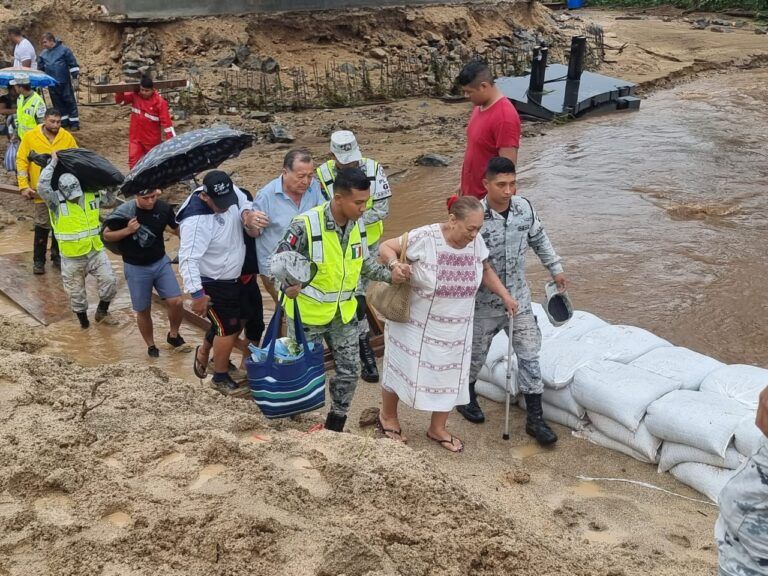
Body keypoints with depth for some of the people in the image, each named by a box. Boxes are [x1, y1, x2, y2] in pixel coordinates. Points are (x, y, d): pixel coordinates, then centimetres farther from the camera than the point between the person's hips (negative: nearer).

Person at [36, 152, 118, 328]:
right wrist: (53, 162, -25)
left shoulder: (92, 195, -2)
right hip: (72, 258, -3)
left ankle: (102, 312, 22)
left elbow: (109, 199, 18)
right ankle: (83, 321, 30)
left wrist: (113, 186, -2)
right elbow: (42, 186, -32)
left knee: (109, 282, -1)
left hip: (96, 251, 3)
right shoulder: (56, 201, -14)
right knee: (76, 293, 10)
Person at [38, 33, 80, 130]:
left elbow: (73, 65, -6)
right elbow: (40, 69, 19)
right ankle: (64, 122, 18)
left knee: (70, 102, -1)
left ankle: (74, 123, 4)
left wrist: (75, 79, -9)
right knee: (58, 104, 9)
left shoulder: (64, 50, -7)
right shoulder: (44, 54, 9)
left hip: (65, 83, -5)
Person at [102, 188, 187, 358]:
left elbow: (178, 229, 4)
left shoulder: (163, 208, -12)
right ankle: (151, 346, 31)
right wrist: (127, 230, -23)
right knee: (143, 311, 8)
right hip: (136, 268, -2)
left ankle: (173, 335, 20)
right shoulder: (125, 212, -18)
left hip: (161, 262, 2)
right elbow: (106, 235, -6)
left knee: (176, 302, -8)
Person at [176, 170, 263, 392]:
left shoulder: (231, 192, -14)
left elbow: (244, 204, 4)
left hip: (233, 277, 8)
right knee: (228, 329, 2)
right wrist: (197, 294, -38)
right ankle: (221, 378, 23)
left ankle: (204, 352, 48)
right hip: (211, 284, -8)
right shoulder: (196, 221, -35)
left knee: (231, 324, 22)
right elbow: (188, 259, -35)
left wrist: (247, 215, -20)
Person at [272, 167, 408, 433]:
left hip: (343, 312, 5)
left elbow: (364, 260, 8)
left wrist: (389, 275, -8)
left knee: (349, 372, 10)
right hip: (308, 313, -5)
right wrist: (289, 284, -41)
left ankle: (334, 427, 31)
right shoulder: (306, 225, -25)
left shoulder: (358, 223, -6)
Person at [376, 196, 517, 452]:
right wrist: (395, 263, -34)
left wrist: (505, 296, 5)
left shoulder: (476, 242, -7)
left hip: (455, 330, 5)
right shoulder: (424, 238, -24)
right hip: (415, 325, -5)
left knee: (450, 376, 14)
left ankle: (438, 429, 34)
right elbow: (385, 247, -15)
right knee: (402, 370, 12)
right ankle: (387, 417, 38)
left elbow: (485, 270, 11)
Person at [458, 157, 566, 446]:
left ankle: (535, 419, 14)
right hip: (485, 302, -3)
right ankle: (466, 396, 44)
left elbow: (540, 240, 10)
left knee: (529, 355, 4)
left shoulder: (524, 208, -8)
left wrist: (556, 269, 16)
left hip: (519, 298, 4)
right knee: (476, 354, 16)